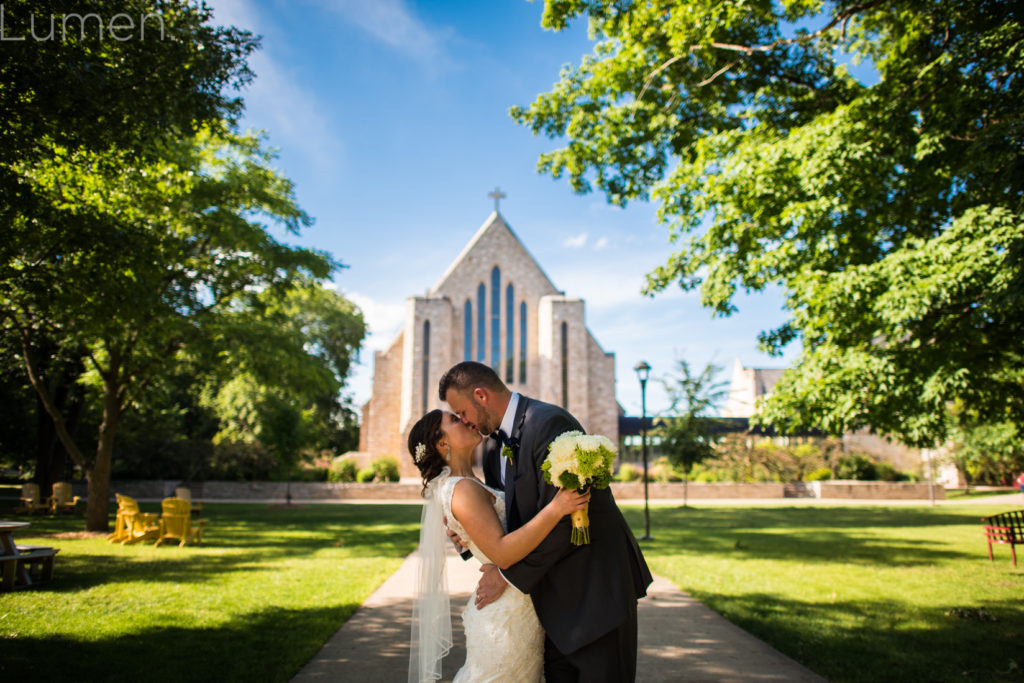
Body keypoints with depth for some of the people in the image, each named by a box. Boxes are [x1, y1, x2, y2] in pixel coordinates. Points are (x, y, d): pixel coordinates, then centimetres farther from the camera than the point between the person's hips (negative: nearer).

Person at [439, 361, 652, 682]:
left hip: (596, 582, -8)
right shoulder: (495, 447, 7)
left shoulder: (550, 423, -22)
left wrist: (509, 575, -17)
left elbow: (560, 519, -26)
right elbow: (504, 514, 15)